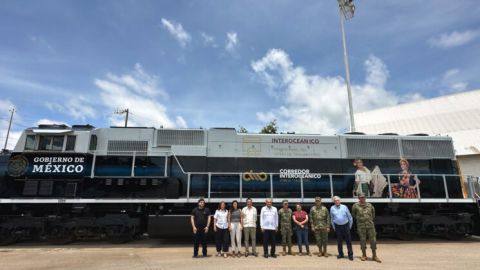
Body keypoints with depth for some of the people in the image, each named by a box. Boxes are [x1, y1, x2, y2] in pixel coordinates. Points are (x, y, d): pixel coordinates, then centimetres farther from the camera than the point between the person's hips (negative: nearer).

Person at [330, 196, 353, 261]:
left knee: (348, 241, 0)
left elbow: (350, 217, 5)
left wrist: (350, 225, 6)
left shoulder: (344, 207, -2)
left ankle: (350, 255, 7)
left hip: (345, 225, -1)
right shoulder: (332, 208, 1)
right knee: (339, 241, 8)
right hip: (337, 226, 1)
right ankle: (340, 254, 20)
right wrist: (333, 227, 12)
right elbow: (332, 218, 12)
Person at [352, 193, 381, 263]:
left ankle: (374, 256, 15)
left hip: (370, 225, 2)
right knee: (362, 240, 4)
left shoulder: (369, 205, 6)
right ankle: (364, 255, 18)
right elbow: (353, 214, 14)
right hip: (361, 226, -2)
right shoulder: (356, 205, -2)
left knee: (373, 240, 2)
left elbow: (373, 213, 24)